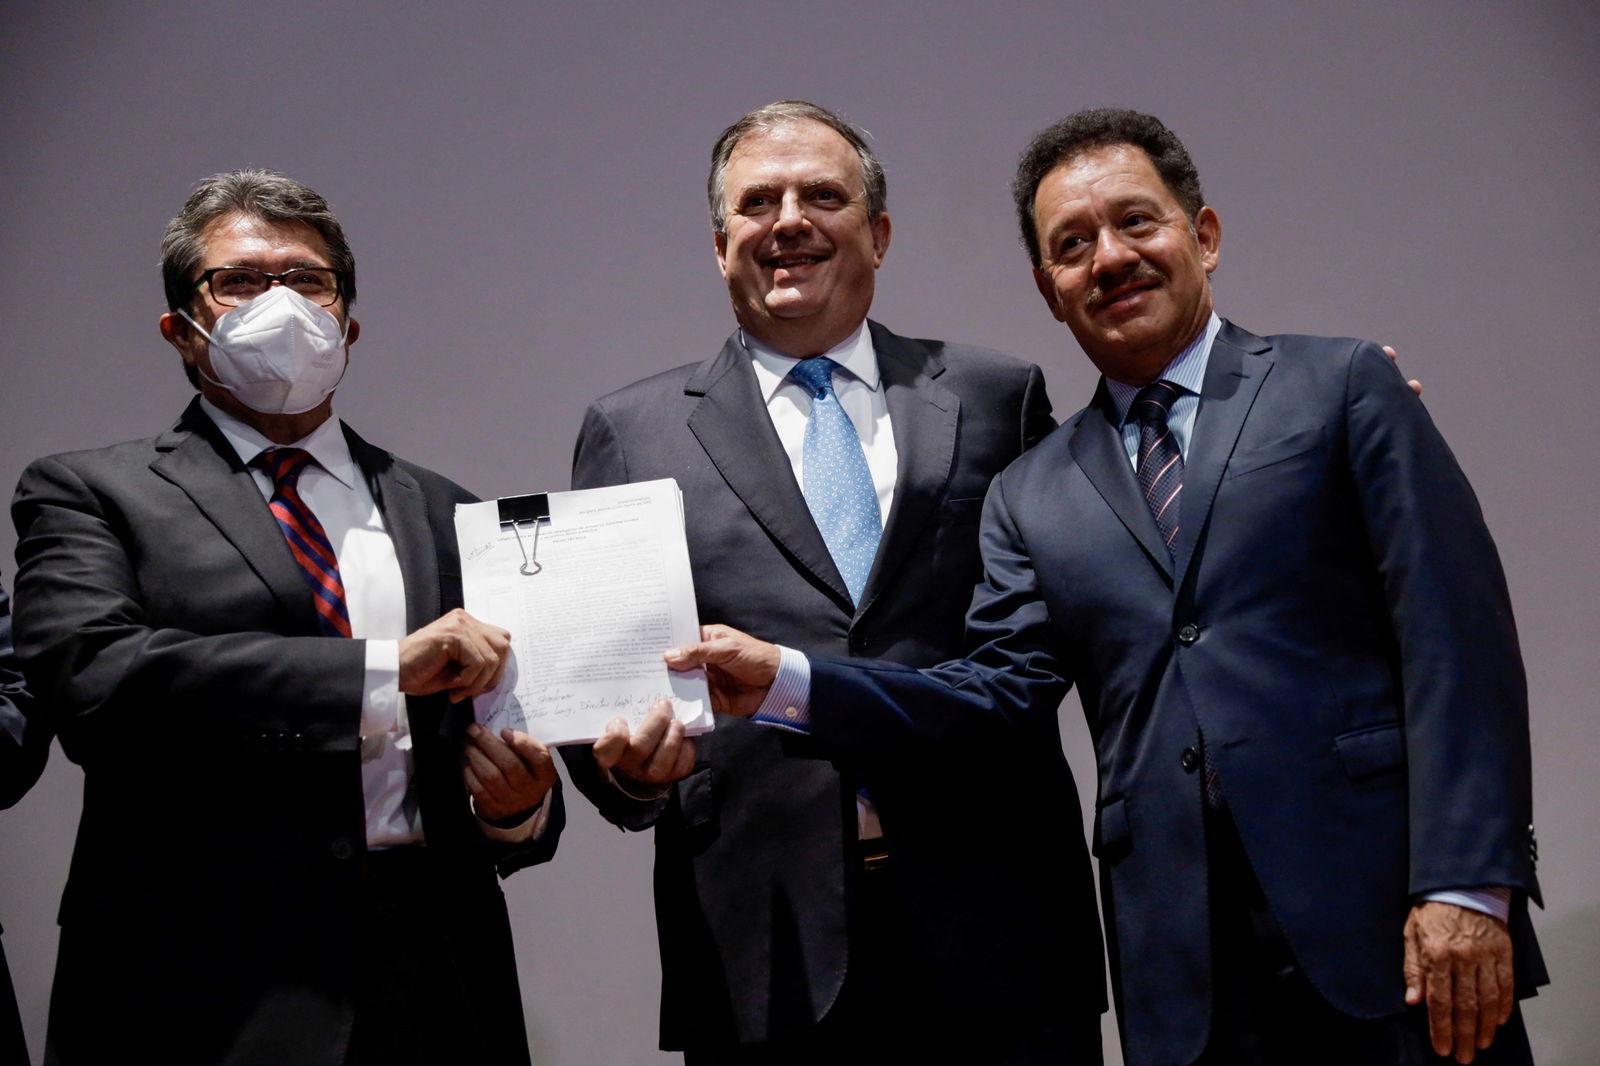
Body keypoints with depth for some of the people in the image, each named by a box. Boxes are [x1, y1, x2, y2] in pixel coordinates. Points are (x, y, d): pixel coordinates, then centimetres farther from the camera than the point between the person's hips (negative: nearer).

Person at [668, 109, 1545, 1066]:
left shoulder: (1343, 386, 4)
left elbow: (1454, 636, -3)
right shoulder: (1031, 495, 15)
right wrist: (783, 682, -5)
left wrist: (1466, 885, -12)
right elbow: (1002, 692, 8)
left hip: (1387, 920, -2)